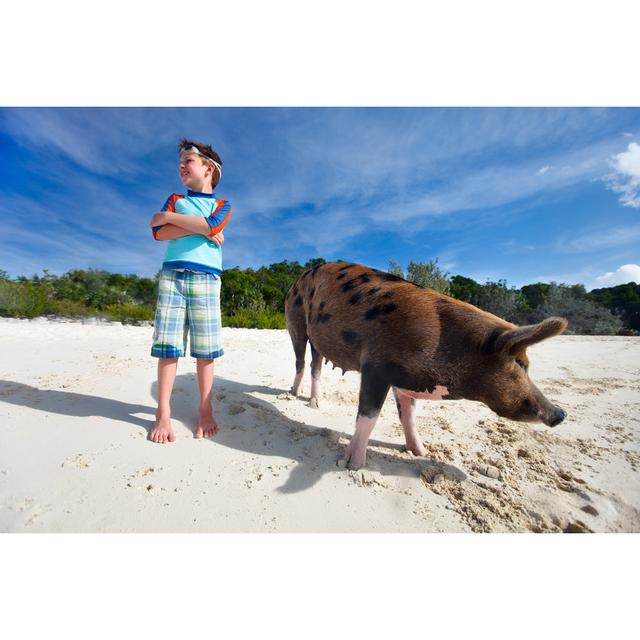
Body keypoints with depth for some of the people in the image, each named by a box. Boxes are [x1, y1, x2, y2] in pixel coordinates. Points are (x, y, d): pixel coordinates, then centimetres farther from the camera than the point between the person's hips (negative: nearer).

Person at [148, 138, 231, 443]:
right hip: (172, 275, 2)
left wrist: (169, 216, 2)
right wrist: (200, 228, -3)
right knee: (167, 347, -3)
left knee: (205, 350, -3)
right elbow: (159, 232, 5)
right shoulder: (175, 199, 22)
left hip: (206, 279, -2)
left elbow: (212, 226, -8)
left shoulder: (222, 205, 16)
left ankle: (205, 412, 8)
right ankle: (163, 415, 6)